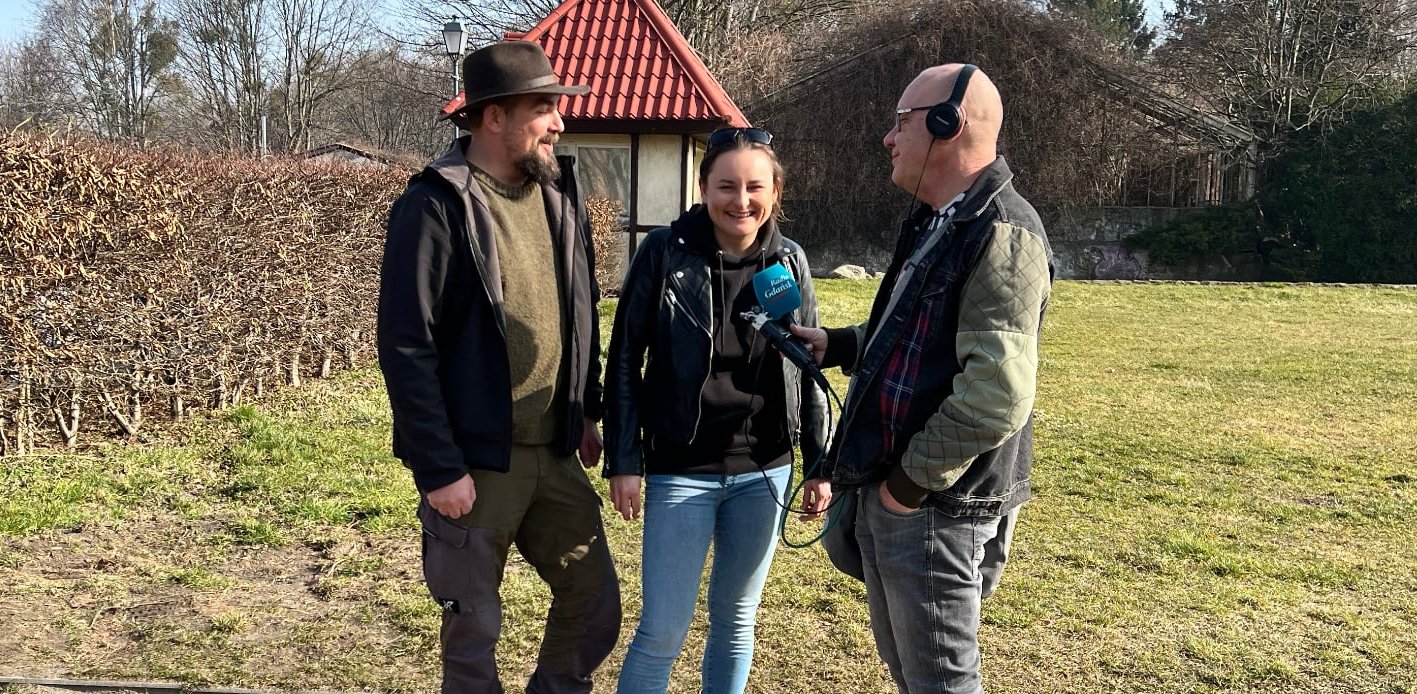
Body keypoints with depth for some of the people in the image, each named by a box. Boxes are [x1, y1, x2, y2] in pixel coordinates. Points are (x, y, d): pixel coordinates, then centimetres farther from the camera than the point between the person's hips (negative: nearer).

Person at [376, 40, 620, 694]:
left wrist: (587, 411, 14)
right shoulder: (435, 205, -14)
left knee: (597, 604, 14)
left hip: (555, 455, 6)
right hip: (475, 463, -6)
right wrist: (438, 468, -18)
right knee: (475, 630, 9)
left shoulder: (558, 192, 6)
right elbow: (405, 347, -16)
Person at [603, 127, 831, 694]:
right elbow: (625, 360, -4)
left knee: (736, 620, 16)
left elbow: (809, 368, 8)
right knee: (663, 630, 0)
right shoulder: (665, 252, -8)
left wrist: (820, 464, 7)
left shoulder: (789, 262, 1)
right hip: (681, 472, -3)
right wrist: (623, 460, -7)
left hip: (764, 473, 3)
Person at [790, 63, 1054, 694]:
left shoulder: (1000, 233, -20)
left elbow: (997, 396, -28)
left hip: (936, 505, -10)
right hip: (887, 494, 10)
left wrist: (913, 481, -20)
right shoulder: (938, 224, 13)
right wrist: (837, 345, 19)